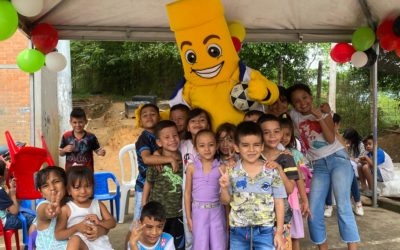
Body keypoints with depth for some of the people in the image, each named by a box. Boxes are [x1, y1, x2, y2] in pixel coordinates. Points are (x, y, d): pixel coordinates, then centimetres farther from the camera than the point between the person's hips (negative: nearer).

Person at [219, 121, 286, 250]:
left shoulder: (272, 172, -8)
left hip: (264, 231, -1)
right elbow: (226, 201, 2)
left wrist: (279, 232, -2)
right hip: (238, 230, 1)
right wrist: (224, 187, -19)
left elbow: (279, 203, -2)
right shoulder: (232, 172, -6)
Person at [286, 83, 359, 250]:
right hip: (319, 165, 3)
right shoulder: (294, 116, 8)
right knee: (313, 211, -3)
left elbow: (331, 139, -8)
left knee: (343, 206, -13)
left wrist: (319, 117, -13)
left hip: (338, 158, -3)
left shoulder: (323, 112, 4)